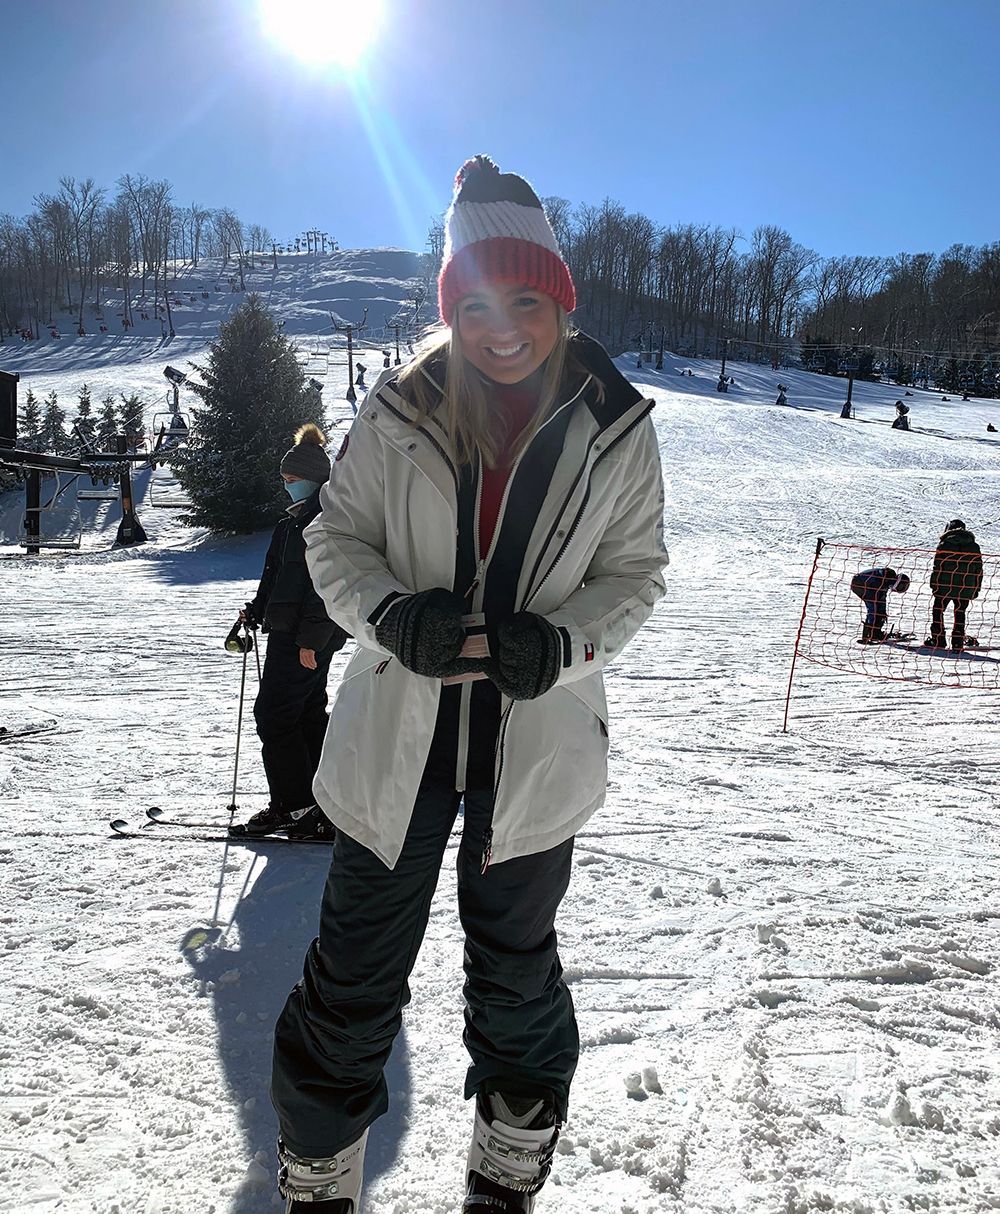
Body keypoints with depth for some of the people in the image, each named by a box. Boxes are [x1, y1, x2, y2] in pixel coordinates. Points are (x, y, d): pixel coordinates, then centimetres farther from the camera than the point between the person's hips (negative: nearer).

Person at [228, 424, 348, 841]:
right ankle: (323, 810, 21)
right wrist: (256, 610, 17)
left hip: (303, 637, -11)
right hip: (294, 633, 11)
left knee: (273, 713, -5)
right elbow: (280, 575, 25)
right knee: (309, 713, 13)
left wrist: (310, 638, -23)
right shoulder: (301, 515, 18)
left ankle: (291, 805, 2)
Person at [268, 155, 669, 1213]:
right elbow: (334, 537, 1)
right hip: (397, 732, 0)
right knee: (354, 977, 11)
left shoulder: (614, 427, -5)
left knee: (515, 974, 19)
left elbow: (635, 568, 2)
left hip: (538, 739, 0)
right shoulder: (399, 411, -6)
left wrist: (564, 642, -18)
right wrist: (391, 613, -20)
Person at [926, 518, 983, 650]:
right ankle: (958, 644, 8)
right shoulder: (974, 547, 6)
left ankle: (938, 640, 7)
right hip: (966, 588, 3)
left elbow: (937, 567, -5)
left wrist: (934, 585, 1)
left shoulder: (944, 544, -4)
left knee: (938, 611, 11)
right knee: (960, 614, 12)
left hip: (945, 586, -3)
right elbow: (978, 570, 8)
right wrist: (976, 589, 15)